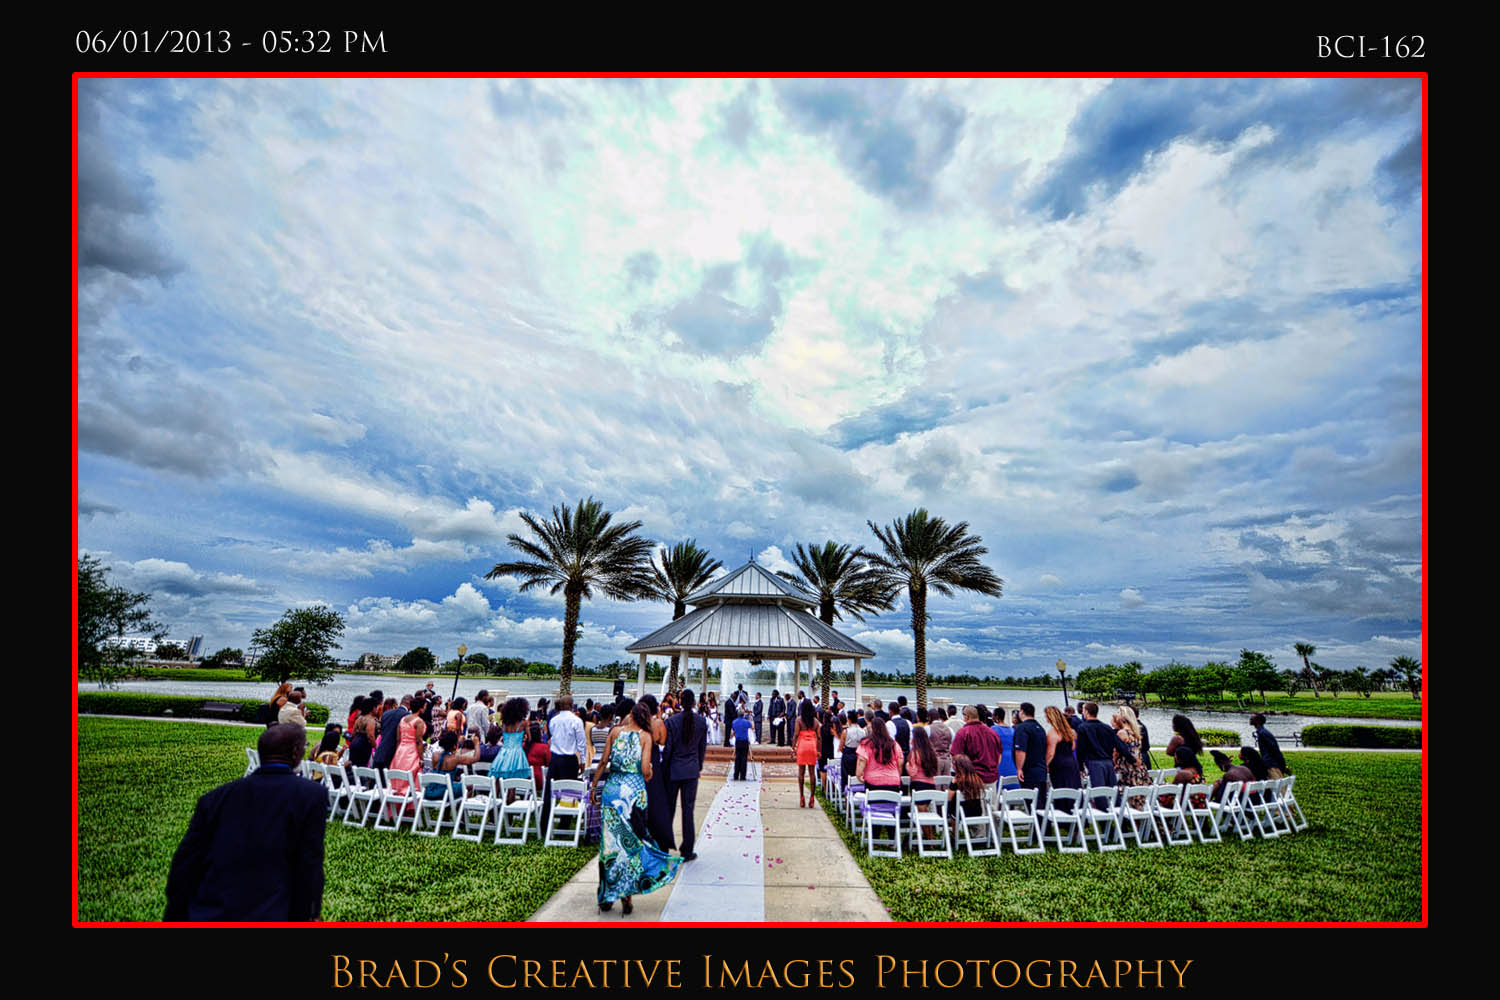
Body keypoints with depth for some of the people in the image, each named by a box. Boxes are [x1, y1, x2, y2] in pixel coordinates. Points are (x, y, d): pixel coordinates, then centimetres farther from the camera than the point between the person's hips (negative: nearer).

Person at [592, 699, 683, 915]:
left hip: (612, 788, 2)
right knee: (632, 840, 9)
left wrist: (595, 785, 13)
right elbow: (645, 770, -10)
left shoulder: (616, 731, 3)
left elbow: (603, 762, 2)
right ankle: (626, 894, 10)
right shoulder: (645, 736, -2)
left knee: (610, 840, 10)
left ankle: (606, 896, 18)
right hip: (634, 791, -2)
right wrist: (649, 775, 12)